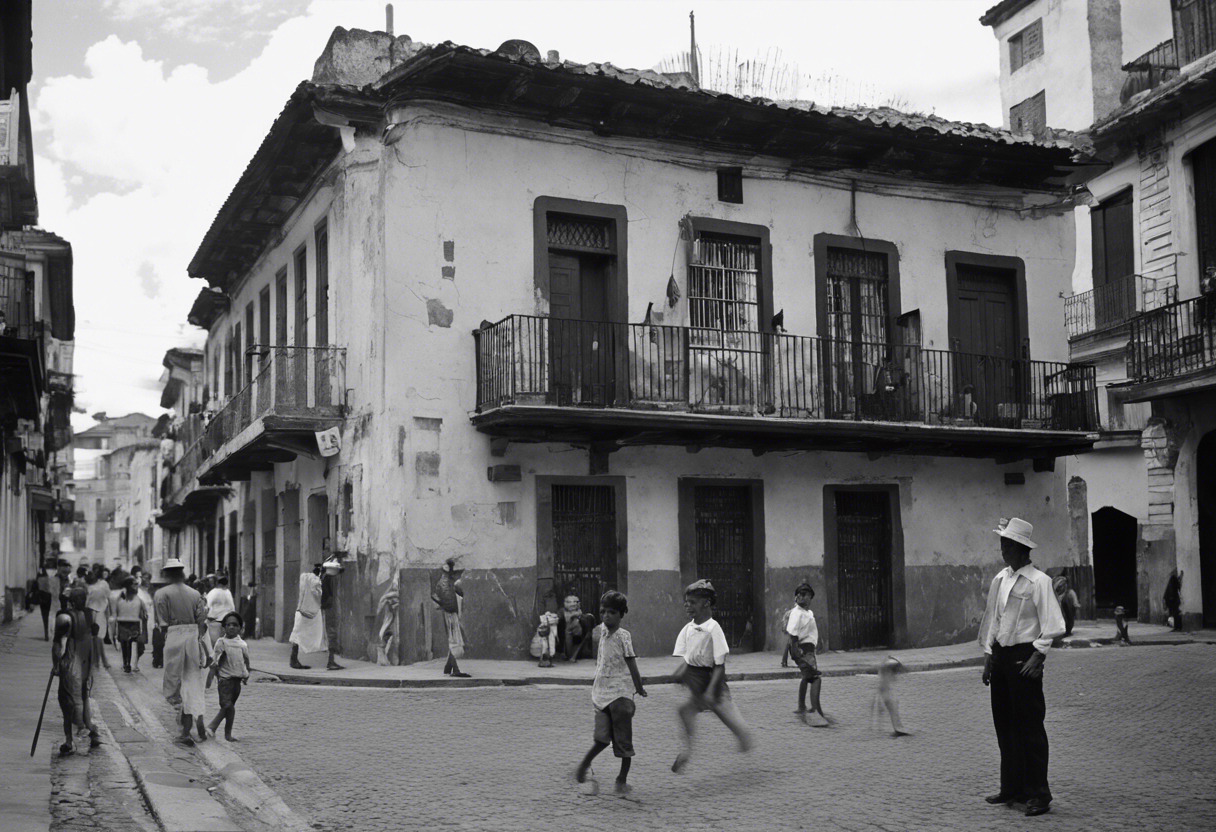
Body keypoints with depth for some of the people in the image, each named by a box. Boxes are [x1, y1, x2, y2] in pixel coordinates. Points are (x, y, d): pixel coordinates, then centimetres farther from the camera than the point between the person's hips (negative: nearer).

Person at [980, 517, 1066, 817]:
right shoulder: (999, 580, 10)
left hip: (1024, 656, -7)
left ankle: (1038, 794, 2)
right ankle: (1011, 787, 21)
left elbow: (1053, 625, -11)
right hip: (1001, 657, 7)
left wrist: (1037, 657, -16)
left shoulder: (1038, 581, -10)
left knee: (1029, 727, -5)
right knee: (1004, 725, 11)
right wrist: (988, 656, 13)